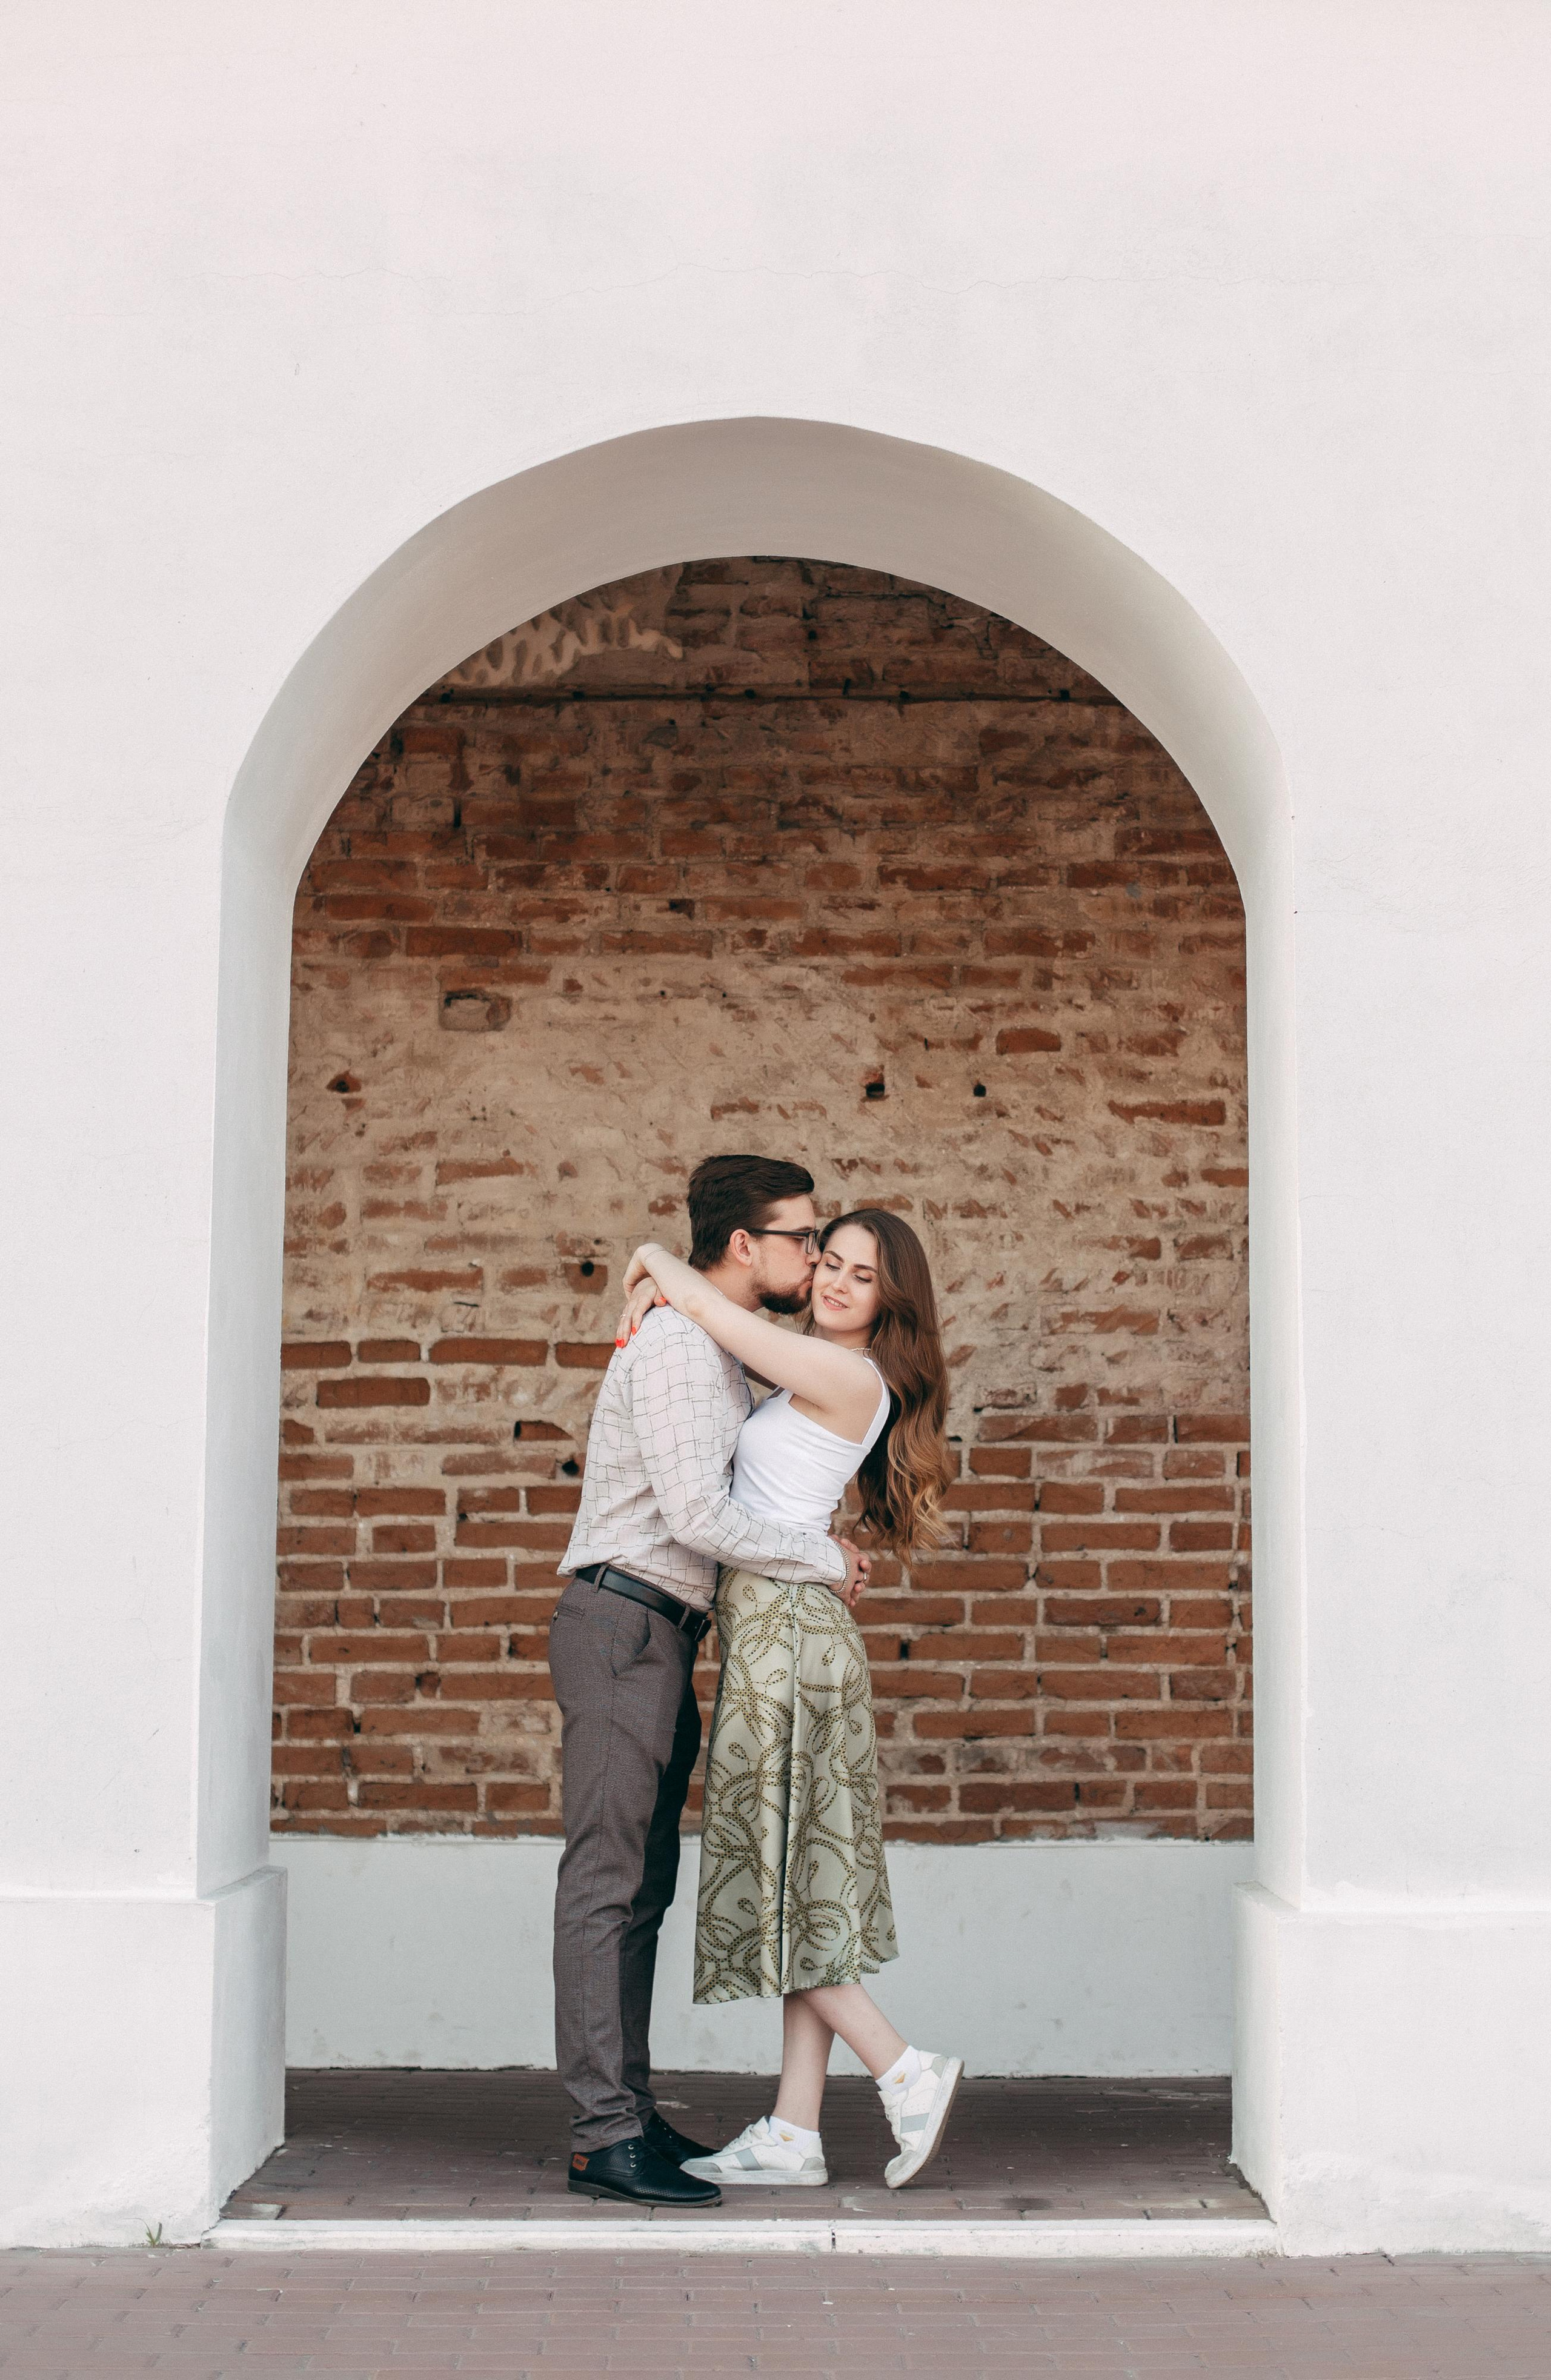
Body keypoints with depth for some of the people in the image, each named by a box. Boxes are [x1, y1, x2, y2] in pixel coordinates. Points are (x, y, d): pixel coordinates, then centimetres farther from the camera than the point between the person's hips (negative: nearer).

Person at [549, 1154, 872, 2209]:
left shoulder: (724, 1358, 18)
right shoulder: (676, 1344, -13)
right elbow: (698, 1515, -21)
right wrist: (826, 1558, -10)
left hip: (663, 1640, 10)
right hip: (621, 1627, -10)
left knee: (645, 1885, 10)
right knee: (608, 1883, -10)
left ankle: (629, 2113, 15)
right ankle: (605, 2136, -11)